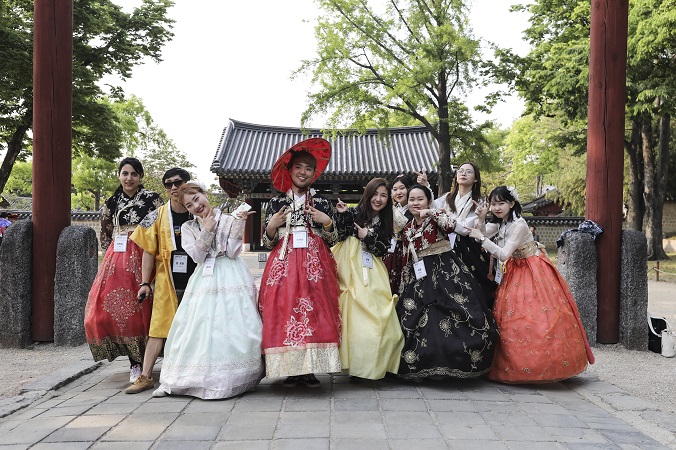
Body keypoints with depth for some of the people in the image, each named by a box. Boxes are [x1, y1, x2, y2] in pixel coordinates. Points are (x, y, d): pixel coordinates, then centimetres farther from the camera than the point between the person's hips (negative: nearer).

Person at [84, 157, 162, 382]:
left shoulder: (152, 199, 0)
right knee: (109, 309, -2)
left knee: (139, 310, -4)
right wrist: (111, 253, 16)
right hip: (116, 260, 4)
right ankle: (135, 361, 8)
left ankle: (139, 362, 11)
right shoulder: (112, 202, 12)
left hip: (142, 259, -4)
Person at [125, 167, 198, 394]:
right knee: (159, 328, -2)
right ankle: (146, 377, 2)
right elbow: (149, 252, 4)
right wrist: (145, 283, 0)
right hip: (167, 282, 0)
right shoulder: (158, 216, 3)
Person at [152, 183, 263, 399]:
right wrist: (207, 230, -8)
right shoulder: (188, 228, 12)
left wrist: (238, 224, -10)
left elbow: (232, 252, -4)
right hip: (204, 281, 2)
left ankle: (232, 379, 0)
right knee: (199, 329, -4)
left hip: (232, 279, -2)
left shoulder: (229, 220, 5)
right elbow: (197, 256, -1)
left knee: (232, 329, -8)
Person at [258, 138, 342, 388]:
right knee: (284, 312, -5)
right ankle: (291, 369, 4)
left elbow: (332, 241, 9)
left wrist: (327, 222, -7)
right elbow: (267, 243, 10)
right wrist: (272, 226, -8)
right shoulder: (276, 203, 9)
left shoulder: (322, 204, 11)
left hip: (315, 265, 0)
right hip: (284, 265, 0)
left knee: (315, 312, -5)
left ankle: (310, 369, 4)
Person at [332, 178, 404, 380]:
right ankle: (356, 365, 2)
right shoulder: (353, 213, 3)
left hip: (373, 274, 4)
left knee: (378, 316, -4)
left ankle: (376, 364, 8)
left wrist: (367, 237, -6)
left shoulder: (385, 223, 16)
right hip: (351, 271, -4)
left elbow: (383, 251, 8)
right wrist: (341, 215, -17)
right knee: (355, 315, -8)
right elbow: (339, 235, -6)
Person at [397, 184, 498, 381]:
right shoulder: (407, 230, 14)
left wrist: (431, 213, -19)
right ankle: (423, 366, 11)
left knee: (451, 319, -12)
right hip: (421, 277, 5)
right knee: (416, 319, 0)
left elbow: (451, 225, -23)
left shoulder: (436, 216, 1)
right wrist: (407, 281, 16)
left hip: (447, 272, -5)